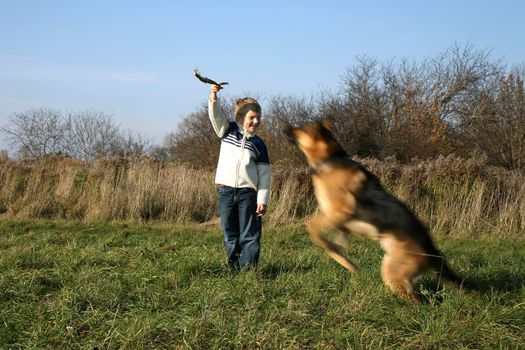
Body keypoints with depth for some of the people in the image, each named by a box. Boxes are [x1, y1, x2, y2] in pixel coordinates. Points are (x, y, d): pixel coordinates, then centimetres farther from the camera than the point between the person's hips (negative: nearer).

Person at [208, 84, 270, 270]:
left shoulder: (258, 144, 3)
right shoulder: (228, 130, 7)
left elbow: (264, 174, 2)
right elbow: (216, 115, -9)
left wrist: (262, 200, -5)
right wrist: (214, 96, -28)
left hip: (248, 192, -1)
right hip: (226, 190, 1)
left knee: (249, 235, -2)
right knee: (230, 234, 9)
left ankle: (248, 268, -1)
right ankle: (234, 267, 18)